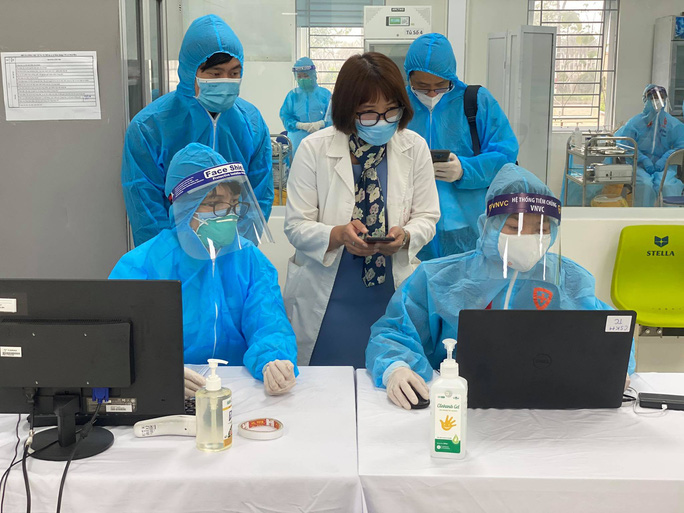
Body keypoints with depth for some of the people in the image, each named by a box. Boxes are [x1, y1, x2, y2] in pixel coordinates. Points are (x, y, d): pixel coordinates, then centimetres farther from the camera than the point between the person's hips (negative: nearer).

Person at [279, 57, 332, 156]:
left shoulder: (325, 94, 5)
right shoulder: (293, 95, 8)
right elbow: (285, 117, 4)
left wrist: (320, 124, -17)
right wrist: (301, 125, -13)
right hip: (298, 141, 1)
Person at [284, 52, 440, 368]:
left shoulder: (414, 148, 0)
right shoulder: (314, 149, -5)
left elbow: (426, 217, 5)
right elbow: (296, 227, -7)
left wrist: (405, 235, -18)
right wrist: (339, 235, -26)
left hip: (392, 296, 2)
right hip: (327, 299, -1)